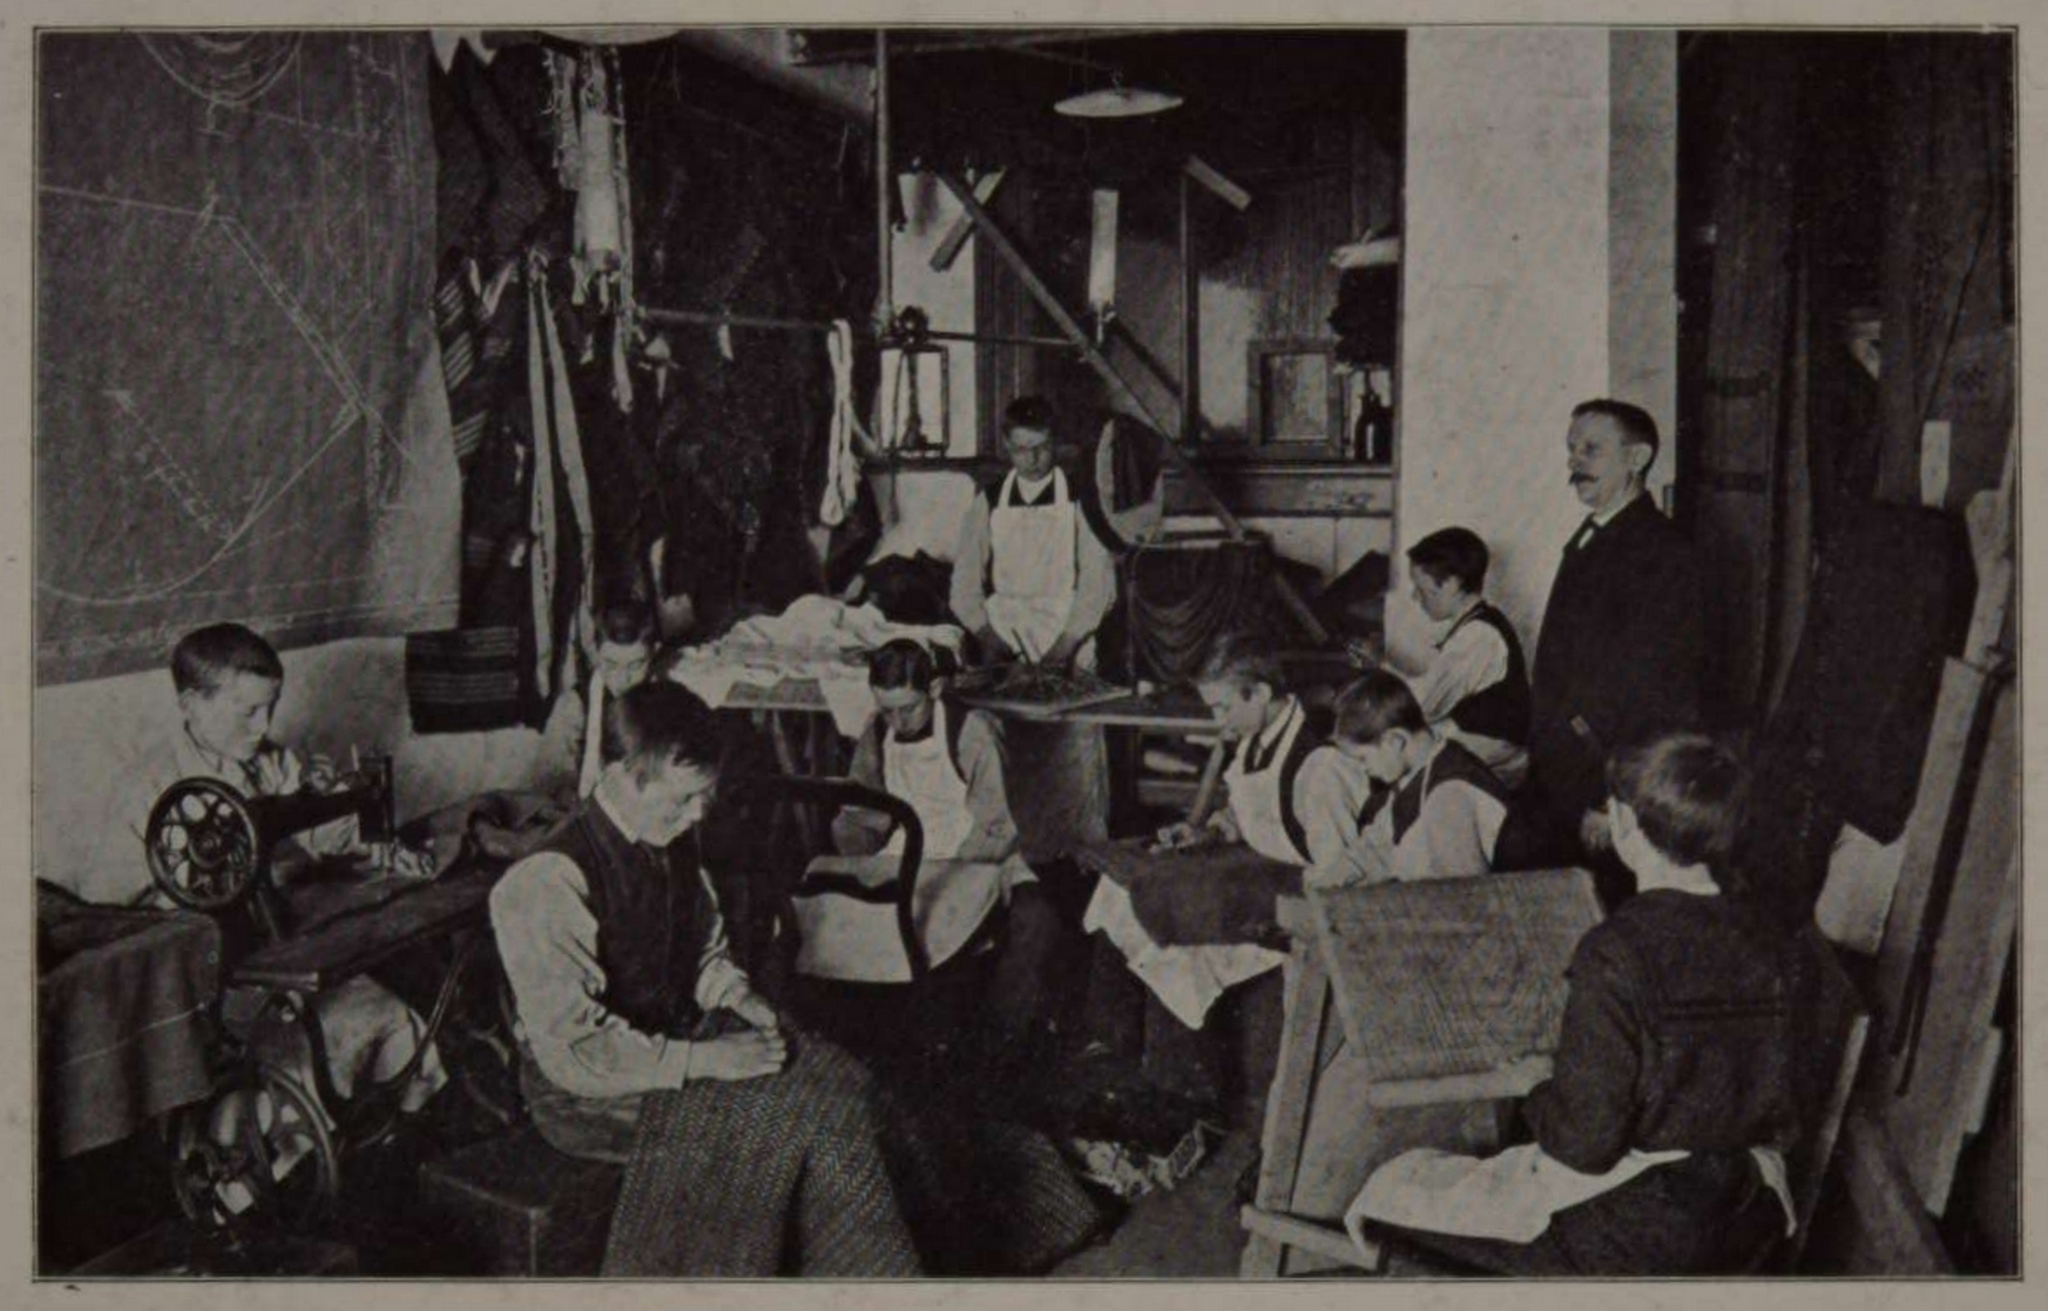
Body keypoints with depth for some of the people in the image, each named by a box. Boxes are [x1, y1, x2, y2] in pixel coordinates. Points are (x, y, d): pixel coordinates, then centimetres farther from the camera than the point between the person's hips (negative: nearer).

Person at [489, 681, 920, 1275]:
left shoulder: (669, 847, 2)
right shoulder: (547, 882, -24)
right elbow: (574, 1053, -26)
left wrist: (737, 995, -3)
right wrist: (707, 1059, -27)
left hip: (678, 1036, 8)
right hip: (589, 1091, -7)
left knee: (836, 1076, -13)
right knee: (768, 1117, -26)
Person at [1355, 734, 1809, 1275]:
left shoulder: (1619, 952, -25)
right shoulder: (1776, 948, -6)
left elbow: (1582, 1143, -23)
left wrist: (1537, 1093, 0)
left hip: (1635, 1236, -7)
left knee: (1393, 1188, 6)